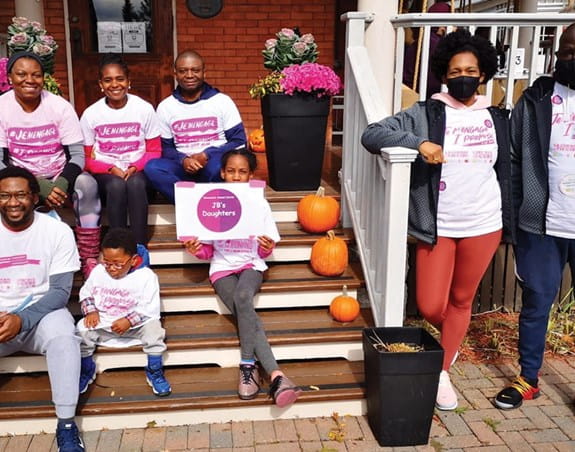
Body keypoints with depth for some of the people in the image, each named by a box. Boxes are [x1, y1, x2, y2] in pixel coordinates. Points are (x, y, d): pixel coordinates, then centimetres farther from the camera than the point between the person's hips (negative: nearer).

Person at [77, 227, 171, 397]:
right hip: (102, 324, 3)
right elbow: (86, 293, 11)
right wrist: (91, 311, -9)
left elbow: (150, 310, -16)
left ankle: (154, 371, -8)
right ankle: (87, 370, 5)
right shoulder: (98, 271, -2)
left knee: (153, 327, -31)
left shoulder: (146, 276, -15)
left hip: (136, 325, -3)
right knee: (82, 329, -22)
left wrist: (129, 321, -28)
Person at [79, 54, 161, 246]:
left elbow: (154, 151, 3)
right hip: (106, 174, 0)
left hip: (138, 172, 0)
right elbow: (85, 158, 3)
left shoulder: (145, 109, -2)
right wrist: (111, 169, -14)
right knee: (117, 186, -34)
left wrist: (135, 167, -15)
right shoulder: (90, 114, 0)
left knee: (135, 184, -35)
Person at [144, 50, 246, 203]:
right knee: (153, 167, -28)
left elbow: (239, 141, 0)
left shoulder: (222, 101, 3)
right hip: (184, 168, 2)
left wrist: (207, 155, -14)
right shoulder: (165, 107, 8)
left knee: (218, 165, -38)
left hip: (214, 165, -2)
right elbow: (166, 148, 11)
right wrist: (183, 160, -12)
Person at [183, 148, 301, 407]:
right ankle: (275, 374, -30)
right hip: (222, 268, 1)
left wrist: (267, 247, -18)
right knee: (245, 310, -28)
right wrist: (197, 250, -13)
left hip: (251, 264, 0)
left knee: (242, 298, -35)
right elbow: (208, 250, 10)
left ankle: (248, 366, -24)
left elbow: (263, 253, 6)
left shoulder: (259, 203, 4)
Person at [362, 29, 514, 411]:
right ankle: (453, 339, 37)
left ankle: (442, 371, 28)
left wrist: (509, 225, 13)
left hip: (484, 224, 2)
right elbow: (371, 135, -15)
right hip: (437, 225, -2)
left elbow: (506, 173, 12)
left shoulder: (497, 119, 5)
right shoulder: (425, 114, -6)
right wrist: (418, 142, -28)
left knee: (461, 301, 11)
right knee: (430, 307, 1)